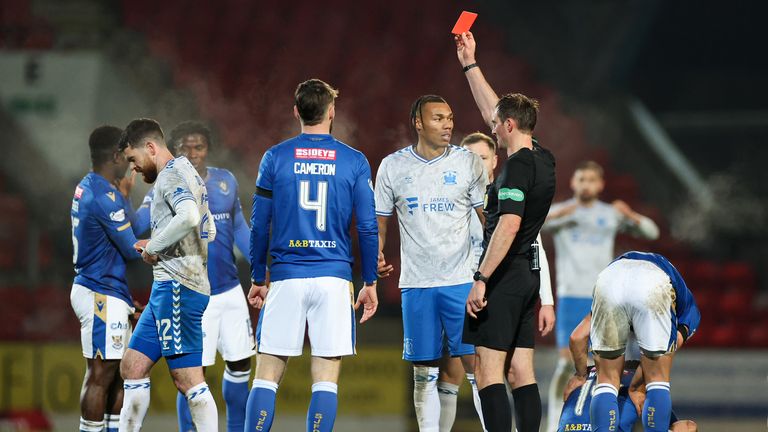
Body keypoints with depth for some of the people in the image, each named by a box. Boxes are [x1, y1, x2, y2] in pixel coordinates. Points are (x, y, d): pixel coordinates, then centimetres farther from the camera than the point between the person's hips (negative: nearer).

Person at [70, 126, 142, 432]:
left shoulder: (86, 188, 12)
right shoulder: (105, 197, -19)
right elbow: (133, 250, -13)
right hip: (103, 295, -10)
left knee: (121, 373, 13)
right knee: (100, 375, -7)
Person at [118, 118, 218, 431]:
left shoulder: (170, 175, -9)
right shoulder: (188, 173, 22)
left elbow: (189, 217, -28)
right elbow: (209, 230, 30)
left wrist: (154, 246, -14)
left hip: (177, 287, -11)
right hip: (167, 288, 11)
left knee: (188, 379, -11)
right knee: (132, 368, 10)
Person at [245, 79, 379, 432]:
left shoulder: (275, 158, 2)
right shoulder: (355, 162, 1)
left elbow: (259, 225, 3)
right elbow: (367, 227, 1)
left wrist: (258, 278, 13)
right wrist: (370, 283, 10)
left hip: (286, 278, 0)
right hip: (334, 278, 0)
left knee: (267, 377, 4)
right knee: (325, 380, 2)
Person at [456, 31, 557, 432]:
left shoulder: (518, 166, -15)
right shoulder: (543, 159, 12)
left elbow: (508, 224, -25)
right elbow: (492, 111, 25)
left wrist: (481, 279, -26)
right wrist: (470, 64, 31)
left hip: (505, 275, -9)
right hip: (528, 274, 9)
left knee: (487, 369, -9)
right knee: (520, 371, 8)